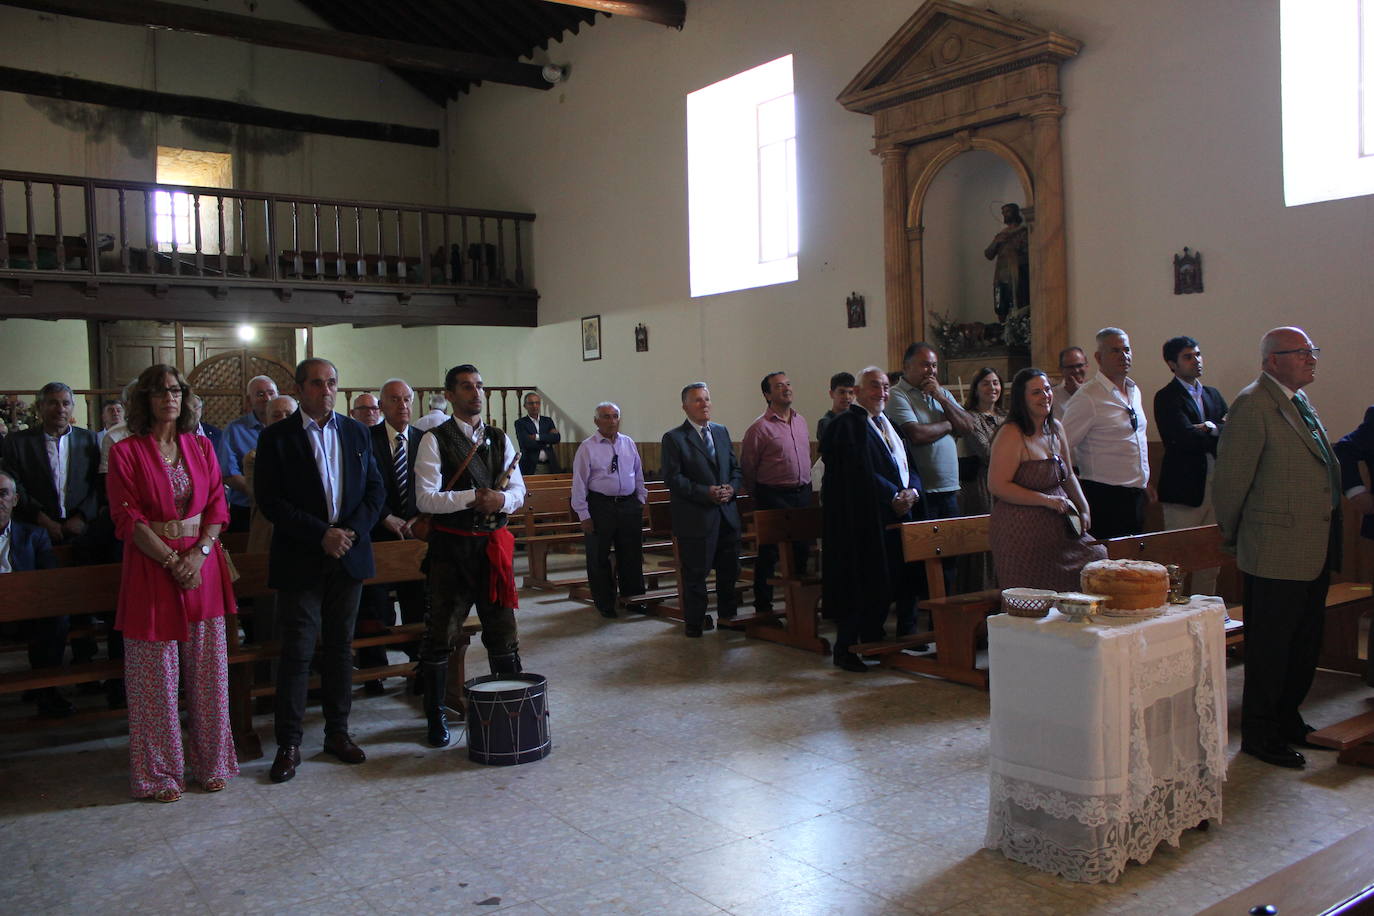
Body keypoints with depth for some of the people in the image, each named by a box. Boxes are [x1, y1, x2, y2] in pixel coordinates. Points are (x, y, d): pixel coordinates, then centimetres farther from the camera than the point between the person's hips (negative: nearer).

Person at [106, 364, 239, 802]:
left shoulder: (201, 447, 9)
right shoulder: (125, 452, -2)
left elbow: (217, 506, 6)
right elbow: (128, 519, -7)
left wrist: (199, 553, -9)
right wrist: (172, 561, -13)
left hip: (202, 564, 3)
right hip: (151, 568, -3)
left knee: (208, 668, 6)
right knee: (157, 674, 3)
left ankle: (210, 762, 20)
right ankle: (161, 772, 17)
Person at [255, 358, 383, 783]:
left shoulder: (356, 432, 8)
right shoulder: (276, 437, -3)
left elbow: (375, 489, 7)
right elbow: (269, 500, -9)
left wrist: (352, 532, -8)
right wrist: (321, 535, -16)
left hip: (349, 556, 4)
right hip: (300, 561, -4)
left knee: (340, 647, 11)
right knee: (297, 651, -1)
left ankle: (338, 732, 22)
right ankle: (289, 744, 8)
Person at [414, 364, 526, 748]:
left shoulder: (500, 439, 11)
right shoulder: (435, 440, -4)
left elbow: (519, 491, 8)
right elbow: (426, 499, -13)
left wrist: (502, 499, -14)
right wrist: (473, 497, -19)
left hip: (493, 545, 4)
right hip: (451, 546, -4)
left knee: (503, 630, 12)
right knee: (440, 634, 4)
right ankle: (436, 716, 19)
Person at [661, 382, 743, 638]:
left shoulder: (722, 432, 13)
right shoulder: (674, 438, -6)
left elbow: (736, 468, 15)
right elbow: (673, 478, -12)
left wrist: (731, 488, -6)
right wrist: (705, 492, -19)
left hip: (727, 514, 6)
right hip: (696, 518, -6)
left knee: (730, 569, 14)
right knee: (696, 573, 2)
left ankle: (728, 616, 31)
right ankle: (694, 622, 17)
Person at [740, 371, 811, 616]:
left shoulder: (801, 421, 11)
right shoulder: (760, 428, -10)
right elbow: (746, 467, -5)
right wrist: (760, 496, 3)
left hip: (802, 493, 6)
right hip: (774, 497, -6)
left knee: (802, 548, 11)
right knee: (768, 552, -1)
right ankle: (763, 607, 9)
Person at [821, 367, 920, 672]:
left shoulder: (888, 425, 18)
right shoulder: (846, 425, -9)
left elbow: (907, 465, 14)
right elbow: (861, 472, -18)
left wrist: (912, 490, -6)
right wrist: (894, 497, -15)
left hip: (895, 515, 9)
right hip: (861, 520, -8)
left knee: (886, 581, 11)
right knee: (859, 584, -5)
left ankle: (872, 640, 23)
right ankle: (845, 649, 5)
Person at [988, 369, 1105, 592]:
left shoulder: (1056, 428, 13)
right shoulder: (1012, 434, -13)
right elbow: (997, 486, -19)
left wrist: (1084, 508, 9)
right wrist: (1047, 500, -16)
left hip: (1058, 530, 8)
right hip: (1022, 534, -8)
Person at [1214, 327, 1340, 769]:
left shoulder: (1300, 401, 14)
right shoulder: (1253, 405, -15)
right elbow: (1229, 480, -15)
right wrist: (1233, 538, -3)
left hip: (1315, 550, 9)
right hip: (1275, 552, -9)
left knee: (1305, 643, 18)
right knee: (1269, 648, 2)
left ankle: (1287, 719, 33)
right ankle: (1259, 734, 15)